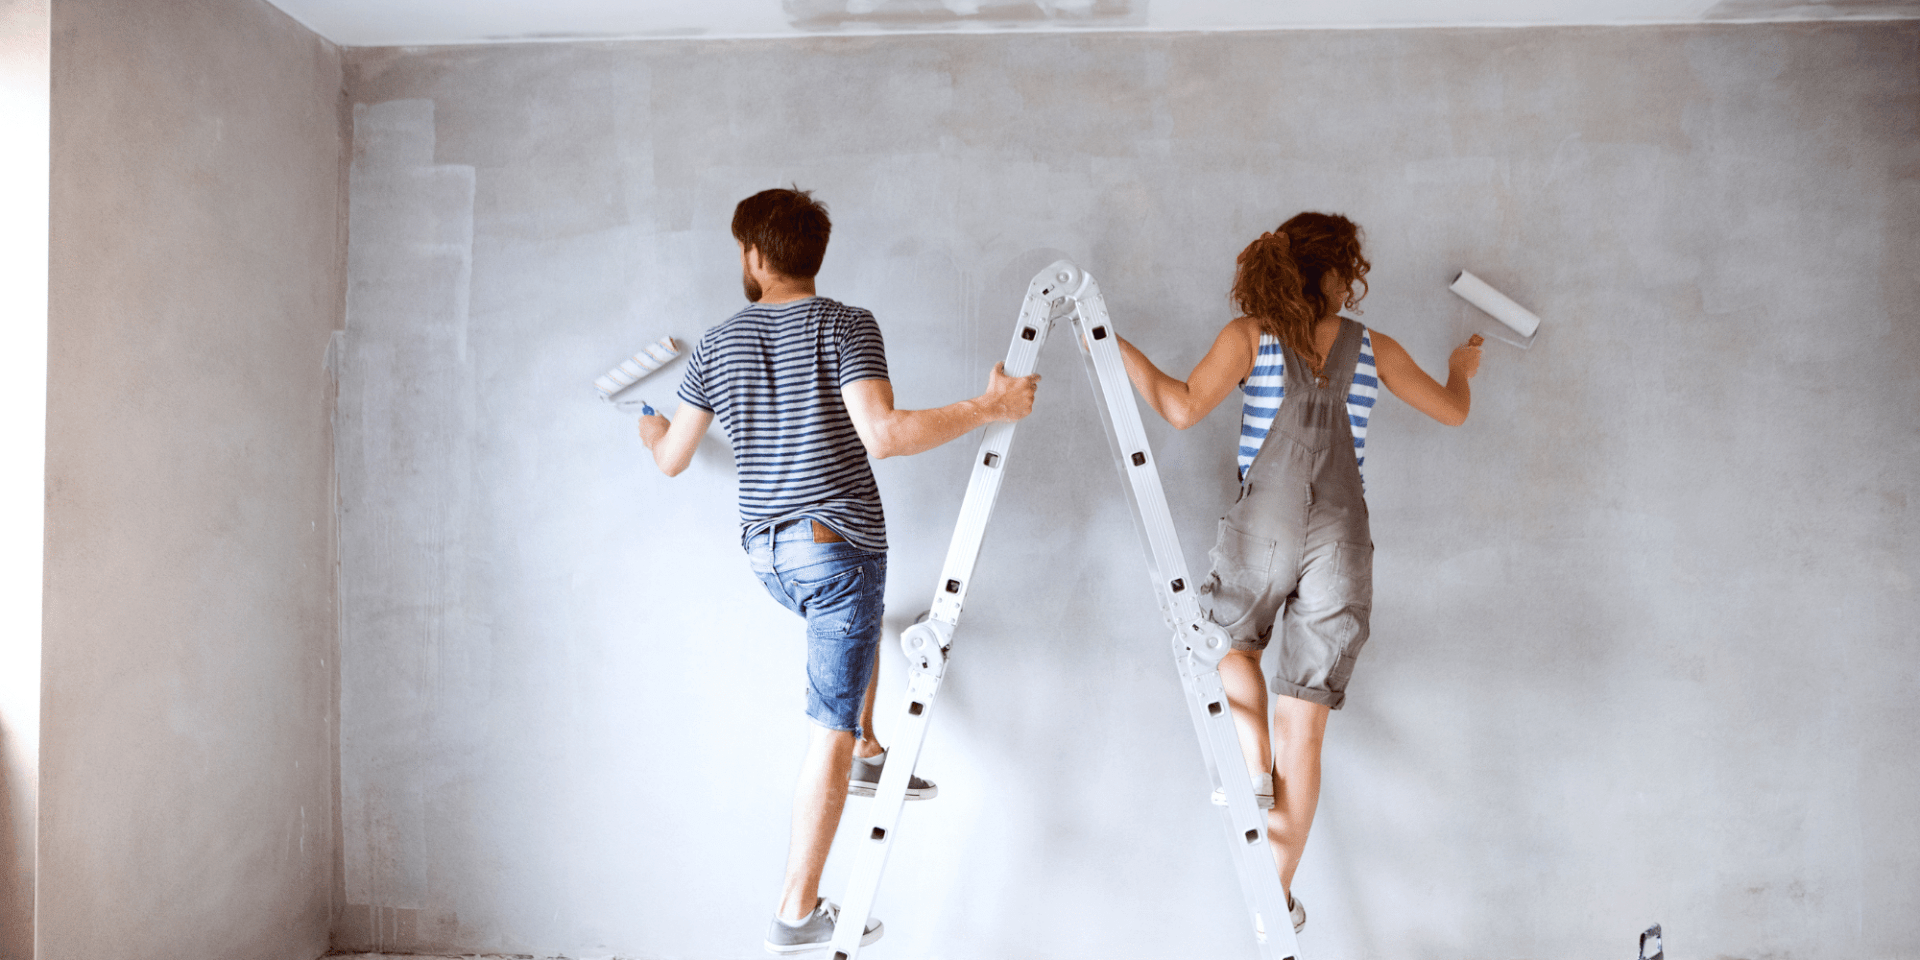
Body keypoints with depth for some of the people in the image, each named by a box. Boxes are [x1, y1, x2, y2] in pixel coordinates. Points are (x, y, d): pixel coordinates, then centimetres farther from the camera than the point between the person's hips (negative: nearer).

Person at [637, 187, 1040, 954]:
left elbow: (672, 460, 12)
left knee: (857, 622, 37)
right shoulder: (847, 326, -9)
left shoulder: (717, 345, 5)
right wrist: (985, 409, -18)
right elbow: (883, 435, -24)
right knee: (832, 725, 0)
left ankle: (868, 755, 37)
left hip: (765, 547, 6)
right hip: (837, 543, -6)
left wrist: (650, 427, 34)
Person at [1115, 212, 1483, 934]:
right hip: (1339, 544, 1)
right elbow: (1452, 411, 21)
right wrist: (1461, 368, 43)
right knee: (1303, 725, 7)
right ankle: (1278, 893, 13)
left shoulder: (1250, 335, 1)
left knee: (1231, 642, 32)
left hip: (1261, 532, -1)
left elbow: (1184, 407, -13)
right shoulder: (1374, 350, 8)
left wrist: (1115, 346, -5)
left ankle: (1256, 774, 13)